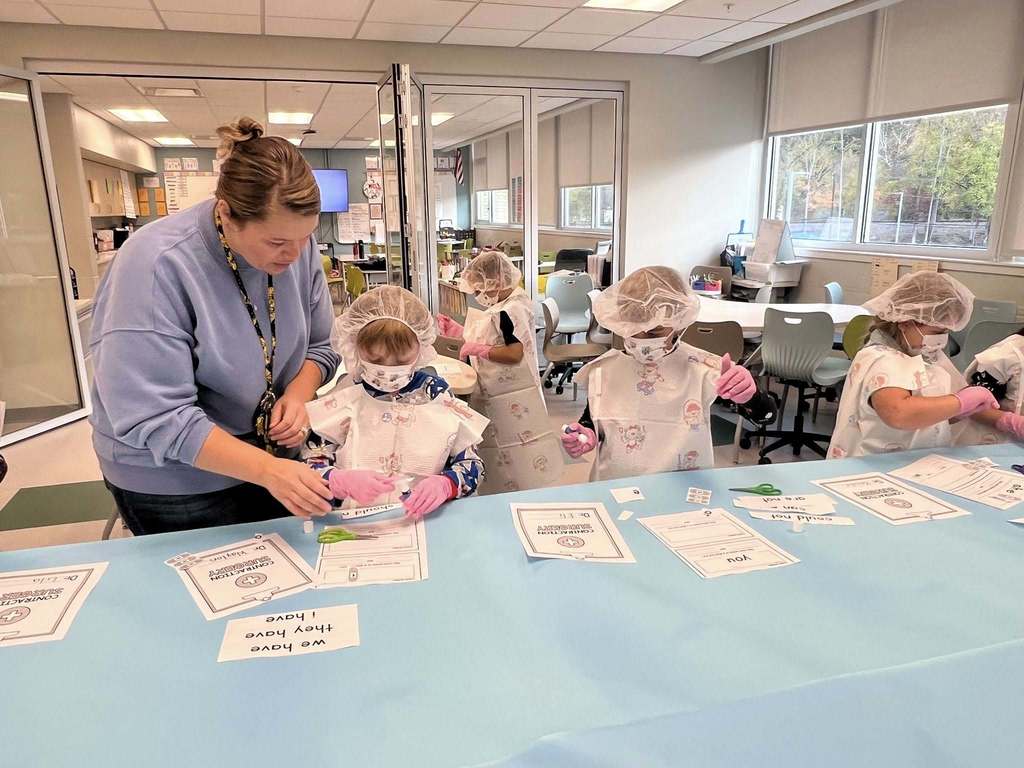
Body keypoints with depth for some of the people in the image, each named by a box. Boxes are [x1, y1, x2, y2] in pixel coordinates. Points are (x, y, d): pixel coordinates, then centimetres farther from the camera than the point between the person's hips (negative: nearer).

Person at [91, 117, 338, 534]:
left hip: (272, 455, 5)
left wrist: (298, 395, -20)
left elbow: (319, 345, 1)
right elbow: (154, 419, -29)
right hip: (174, 483, -5)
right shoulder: (156, 265, -27)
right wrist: (266, 470, -37)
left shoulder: (297, 245, -11)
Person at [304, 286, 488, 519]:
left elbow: (471, 464, 5)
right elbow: (307, 468, -3)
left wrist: (445, 484, -16)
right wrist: (341, 481, -23)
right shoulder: (342, 399, 1)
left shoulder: (436, 395, 2)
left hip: (428, 519, 1)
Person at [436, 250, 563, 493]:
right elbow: (493, 340, 16)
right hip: (498, 397, 10)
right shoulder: (506, 307, 8)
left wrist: (478, 349, -20)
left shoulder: (508, 312, -21)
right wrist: (458, 331, 14)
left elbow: (514, 353, -28)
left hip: (511, 399, -10)